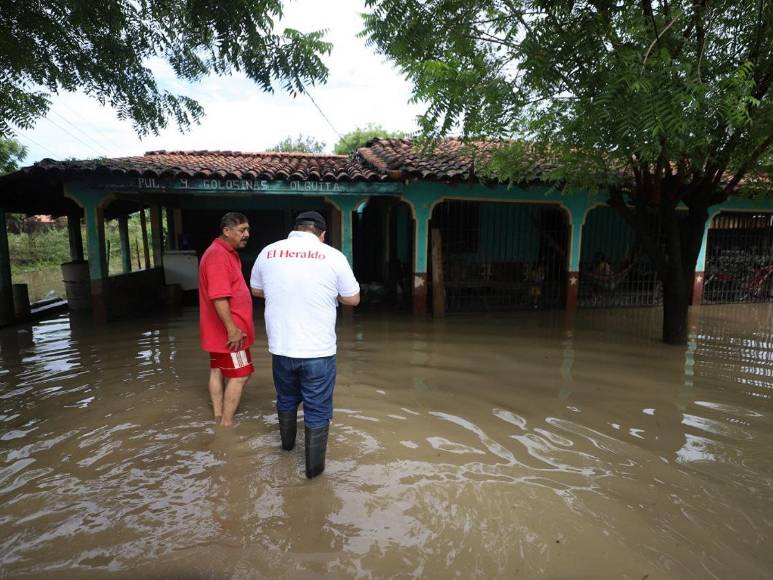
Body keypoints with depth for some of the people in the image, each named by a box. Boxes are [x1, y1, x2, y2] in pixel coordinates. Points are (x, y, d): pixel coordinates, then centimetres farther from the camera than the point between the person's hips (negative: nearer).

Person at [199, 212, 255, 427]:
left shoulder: (226, 253, 14)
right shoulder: (219, 255, -20)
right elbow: (219, 297, -27)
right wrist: (232, 329, -26)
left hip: (219, 329, 10)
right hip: (227, 330, -10)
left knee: (218, 371, 14)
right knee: (239, 375, -3)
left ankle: (219, 419, 23)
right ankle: (226, 424, 4)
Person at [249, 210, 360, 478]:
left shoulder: (268, 252, 0)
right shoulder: (333, 256, -9)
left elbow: (256, 290, 16)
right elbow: (353, 299, 0)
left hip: (281, 347, 4)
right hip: (319, 350, -4)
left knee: (286, 399, 26)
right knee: (318, 409, 11)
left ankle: (287, 442, 49)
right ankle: (314, 466, 23)